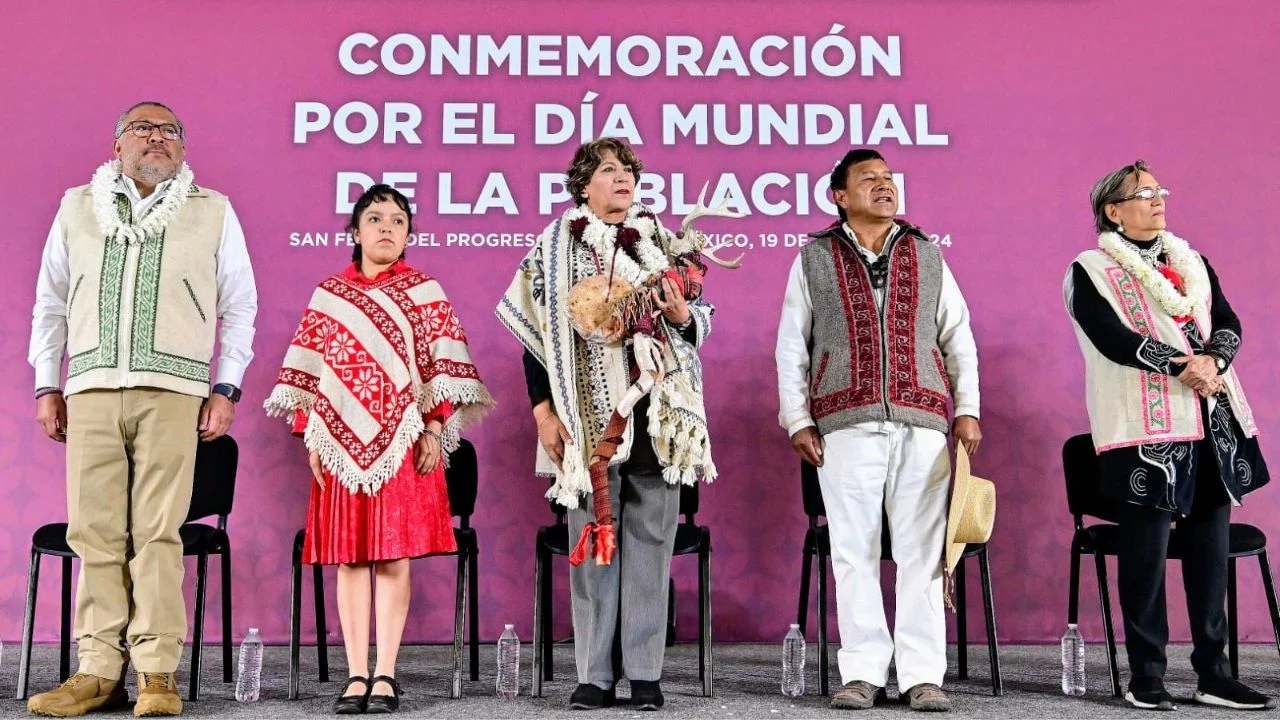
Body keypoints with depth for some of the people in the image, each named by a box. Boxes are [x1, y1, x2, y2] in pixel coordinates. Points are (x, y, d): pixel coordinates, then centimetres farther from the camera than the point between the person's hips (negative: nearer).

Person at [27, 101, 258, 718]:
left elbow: (239, 307, 12)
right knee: (95, 532, -1)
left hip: (171, 389, -2)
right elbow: (50, 304, 20)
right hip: (92, 388, 2)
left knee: (157, 533, -7)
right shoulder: (77, 207, 19)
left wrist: (226, 389, 3)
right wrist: (47, 387, 13)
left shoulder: (213, 212, 13)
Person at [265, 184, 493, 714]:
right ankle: (356, 677, 6)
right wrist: (310, 437, 4)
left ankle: (385, 676, 3)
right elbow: (308, 369, 11)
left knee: (395, 556, -2)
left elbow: (441, 367, 1)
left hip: (402, 444, -2)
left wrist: (433, 431, -7)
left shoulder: (425, 293, 7)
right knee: (348, 557, 2)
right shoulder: (327, 294, 12)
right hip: (340, 443, 2)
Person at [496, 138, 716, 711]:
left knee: (650, 538, 2)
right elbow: (535, 331, 4)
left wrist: (682, 314, -6)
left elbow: (699, 326, 17)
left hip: (657, 412, 2)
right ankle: (595, 675, 8)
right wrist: (543, 410, -3)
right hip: (588, 414, -1)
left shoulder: (664, 243, 13)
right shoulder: (555, 247, 7)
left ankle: (645, 673, 9)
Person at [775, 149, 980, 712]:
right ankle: (863, 672, 9)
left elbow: (959, 338, 15)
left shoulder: (927, 254, 17)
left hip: (923, 423, 1)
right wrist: (797, 420, 3)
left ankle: (923, 674, 6)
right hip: (845, 425, -1)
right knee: (854, 549, 0)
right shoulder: (813, 258, 11)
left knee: (922, 549, 0)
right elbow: (791, 345, 9)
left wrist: (967, 409, 6)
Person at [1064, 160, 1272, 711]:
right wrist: (1186, 367, -17)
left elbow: (1228, 324, 8)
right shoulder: (1089, 271, 1)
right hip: (1145, 428, -5)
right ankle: (1146, 676, 7)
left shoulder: (1192, 262, 19)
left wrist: (1212, 362, -12)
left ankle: (1213, 674, 13)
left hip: (1214, 423, 6)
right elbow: (1115, 339, -13)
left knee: (1211, 547, 5)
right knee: (1146, 550, -3)